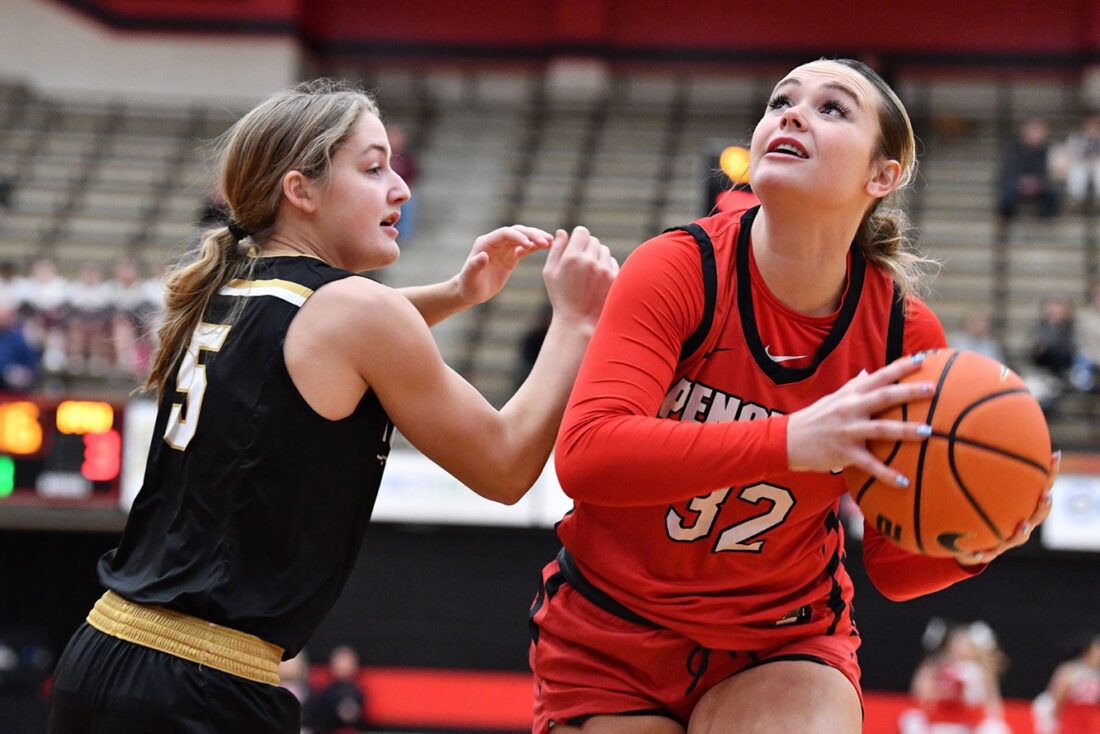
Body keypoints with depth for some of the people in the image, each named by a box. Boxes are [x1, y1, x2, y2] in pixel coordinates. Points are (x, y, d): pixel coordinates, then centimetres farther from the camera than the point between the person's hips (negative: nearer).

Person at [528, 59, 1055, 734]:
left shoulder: (908, 335, -12)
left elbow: (893, 565, -4)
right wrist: (791, 441, -45)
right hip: (611, 645, -1)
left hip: (785, 647, 1)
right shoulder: (680, 269, -19)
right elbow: (584, 455, -35)